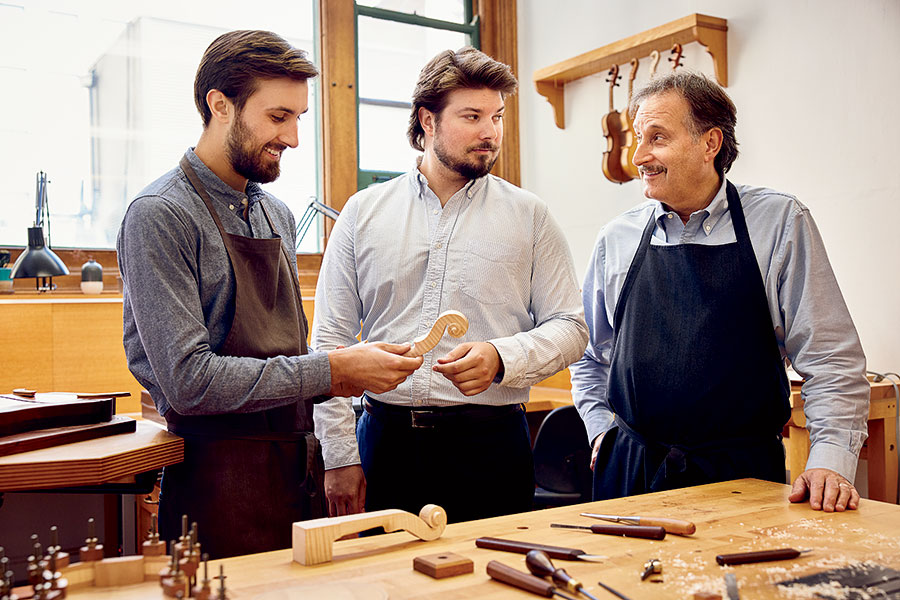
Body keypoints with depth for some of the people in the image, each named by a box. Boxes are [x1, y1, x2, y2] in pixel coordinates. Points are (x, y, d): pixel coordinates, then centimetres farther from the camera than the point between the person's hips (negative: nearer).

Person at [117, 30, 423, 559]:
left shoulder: (278, 216, 11)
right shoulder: (159, 216, -13)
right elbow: (188, 379, -21)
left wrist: (349, 369, -2)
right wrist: (332, 372, -19)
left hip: (300, 468, 7)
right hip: (222, 471, -7)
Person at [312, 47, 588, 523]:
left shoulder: (529, 216, 5)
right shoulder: (363, 212, 6)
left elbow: (569, 327, 3)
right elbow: (331, 339, 4)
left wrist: (501, 358, -17)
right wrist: (340, 457, -1)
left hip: (491, 446, 0)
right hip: (386, 441, 1)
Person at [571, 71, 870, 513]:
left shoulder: (780, 223, -3)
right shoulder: (616, 240, 4)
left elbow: (830, 359, -4)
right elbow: (589, 356, 16)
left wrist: (830, 461, -13)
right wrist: (603, 430, 5)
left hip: (744, 475, -2)